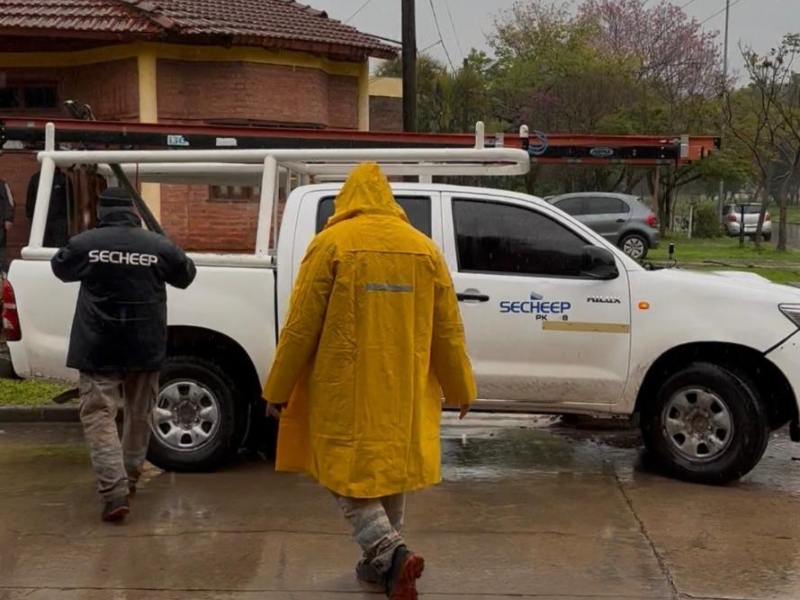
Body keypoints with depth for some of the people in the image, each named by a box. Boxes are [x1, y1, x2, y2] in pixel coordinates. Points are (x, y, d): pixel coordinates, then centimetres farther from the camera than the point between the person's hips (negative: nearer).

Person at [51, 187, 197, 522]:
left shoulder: (84, 243, -7)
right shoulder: (159, 245, -3)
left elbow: (60, 268, 14)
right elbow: (186, 276, 14)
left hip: (98, 349, -2)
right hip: (146, 348, 3)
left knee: (99, 417, 1)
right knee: (139, 416, 19)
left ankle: (114, 492, -13)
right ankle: (129, 481, 32)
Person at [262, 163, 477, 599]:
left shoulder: (331, 243, -7)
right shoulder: (424, 248, 5)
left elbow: (301, 326, -8)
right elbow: (448, 329, 8)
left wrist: (278, 389, 1)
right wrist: (460, 388, 19)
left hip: (346, 390, -4)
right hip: (403, 390, 4)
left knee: (347, 471, 5)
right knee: (391, 468, 18)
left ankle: (392, 552, -12)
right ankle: (382, 562, 27)